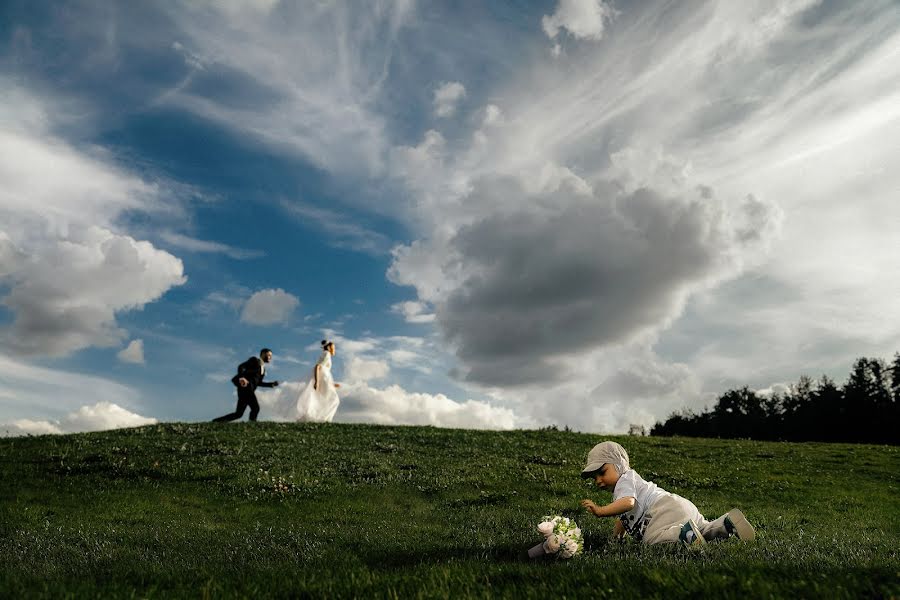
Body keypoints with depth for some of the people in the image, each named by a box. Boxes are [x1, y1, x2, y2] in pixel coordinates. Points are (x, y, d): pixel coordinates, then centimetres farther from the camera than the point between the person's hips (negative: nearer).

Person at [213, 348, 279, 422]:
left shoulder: (263, 368, 24)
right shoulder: (254, 360, 1)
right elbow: (241, 366, -11)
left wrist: (271, 384, 17)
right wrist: (241, 377, -29)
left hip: (249, 390, 9)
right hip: (245, 386, -9)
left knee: (238, 414, 6)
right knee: (255, 408, -20)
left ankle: (215, 421, 11)